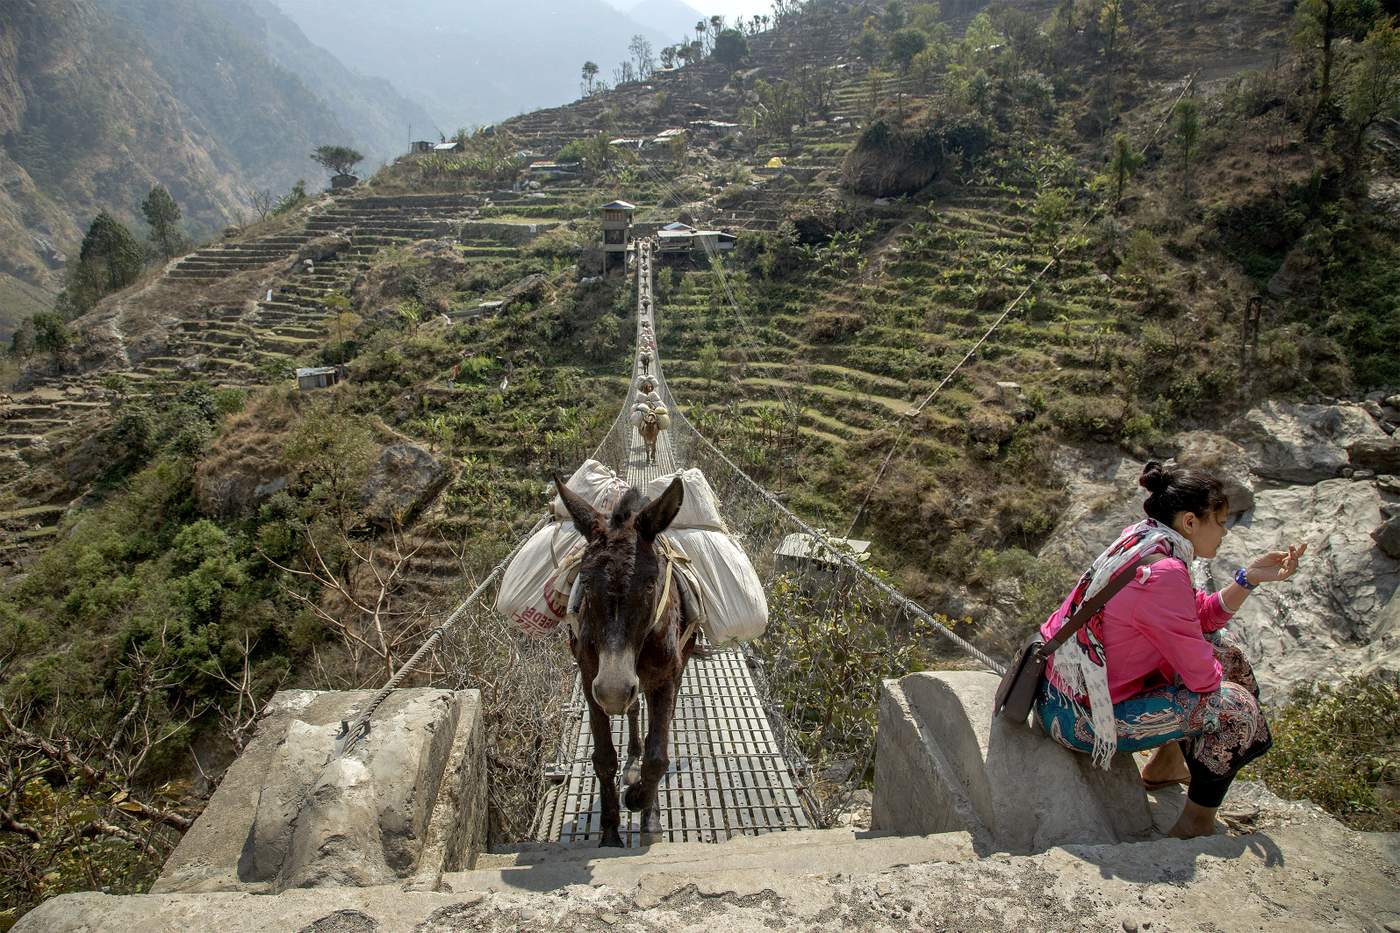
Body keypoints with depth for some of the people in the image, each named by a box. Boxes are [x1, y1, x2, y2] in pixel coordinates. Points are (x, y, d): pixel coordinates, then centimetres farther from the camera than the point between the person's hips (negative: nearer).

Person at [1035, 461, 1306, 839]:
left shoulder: (1141, 540, 0)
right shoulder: (1162, 574, -27)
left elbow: (1202, 616, 10)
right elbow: (1202, 677, -19)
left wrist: (1249, 579, -2)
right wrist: (1221, 673, 3)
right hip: (1082, 717, -10)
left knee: (1221, 646, 18)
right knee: (1235, 706, -5)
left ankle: (1165, 765, 32)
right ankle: (1197, 827, 13)